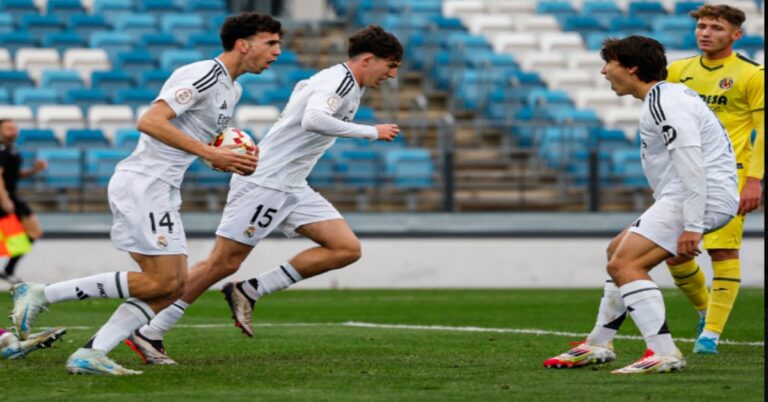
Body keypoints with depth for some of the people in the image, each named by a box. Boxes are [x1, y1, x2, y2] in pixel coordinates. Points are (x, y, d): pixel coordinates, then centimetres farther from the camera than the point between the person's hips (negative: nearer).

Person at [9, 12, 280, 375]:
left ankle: (89, 355, -4)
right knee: (161, 281, -13)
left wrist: (235, 161, 7)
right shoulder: (203, 75, -13)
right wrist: (209, 153, -23)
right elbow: (150, 122, -23)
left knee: (175, 285, 2)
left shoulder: (232, 90, 18)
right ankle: (41, 294, -9)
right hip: (142, 184, -10)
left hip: (160, 192, 10)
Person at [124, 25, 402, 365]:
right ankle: (148, 334, 1)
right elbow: (312, 120, -35)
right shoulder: (339, 81, -17)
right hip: (263, 182, -10)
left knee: (347, 249, -2)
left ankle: (250, 291, 0)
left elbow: (303, 88, 32)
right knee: (223, 263, -8)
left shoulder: (344, 82, 13)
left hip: (291, 189, 10)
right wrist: (371, 132, -28)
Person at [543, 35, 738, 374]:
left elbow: (691, 164, -24)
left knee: (624, 264, -19)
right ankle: (598, 346, 30)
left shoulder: (662, 102, -15)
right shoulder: (667, 96, 19)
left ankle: (664, 353, -25)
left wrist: (692, 226, -28)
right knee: (619, 251, 22)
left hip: (704, 196, -11)